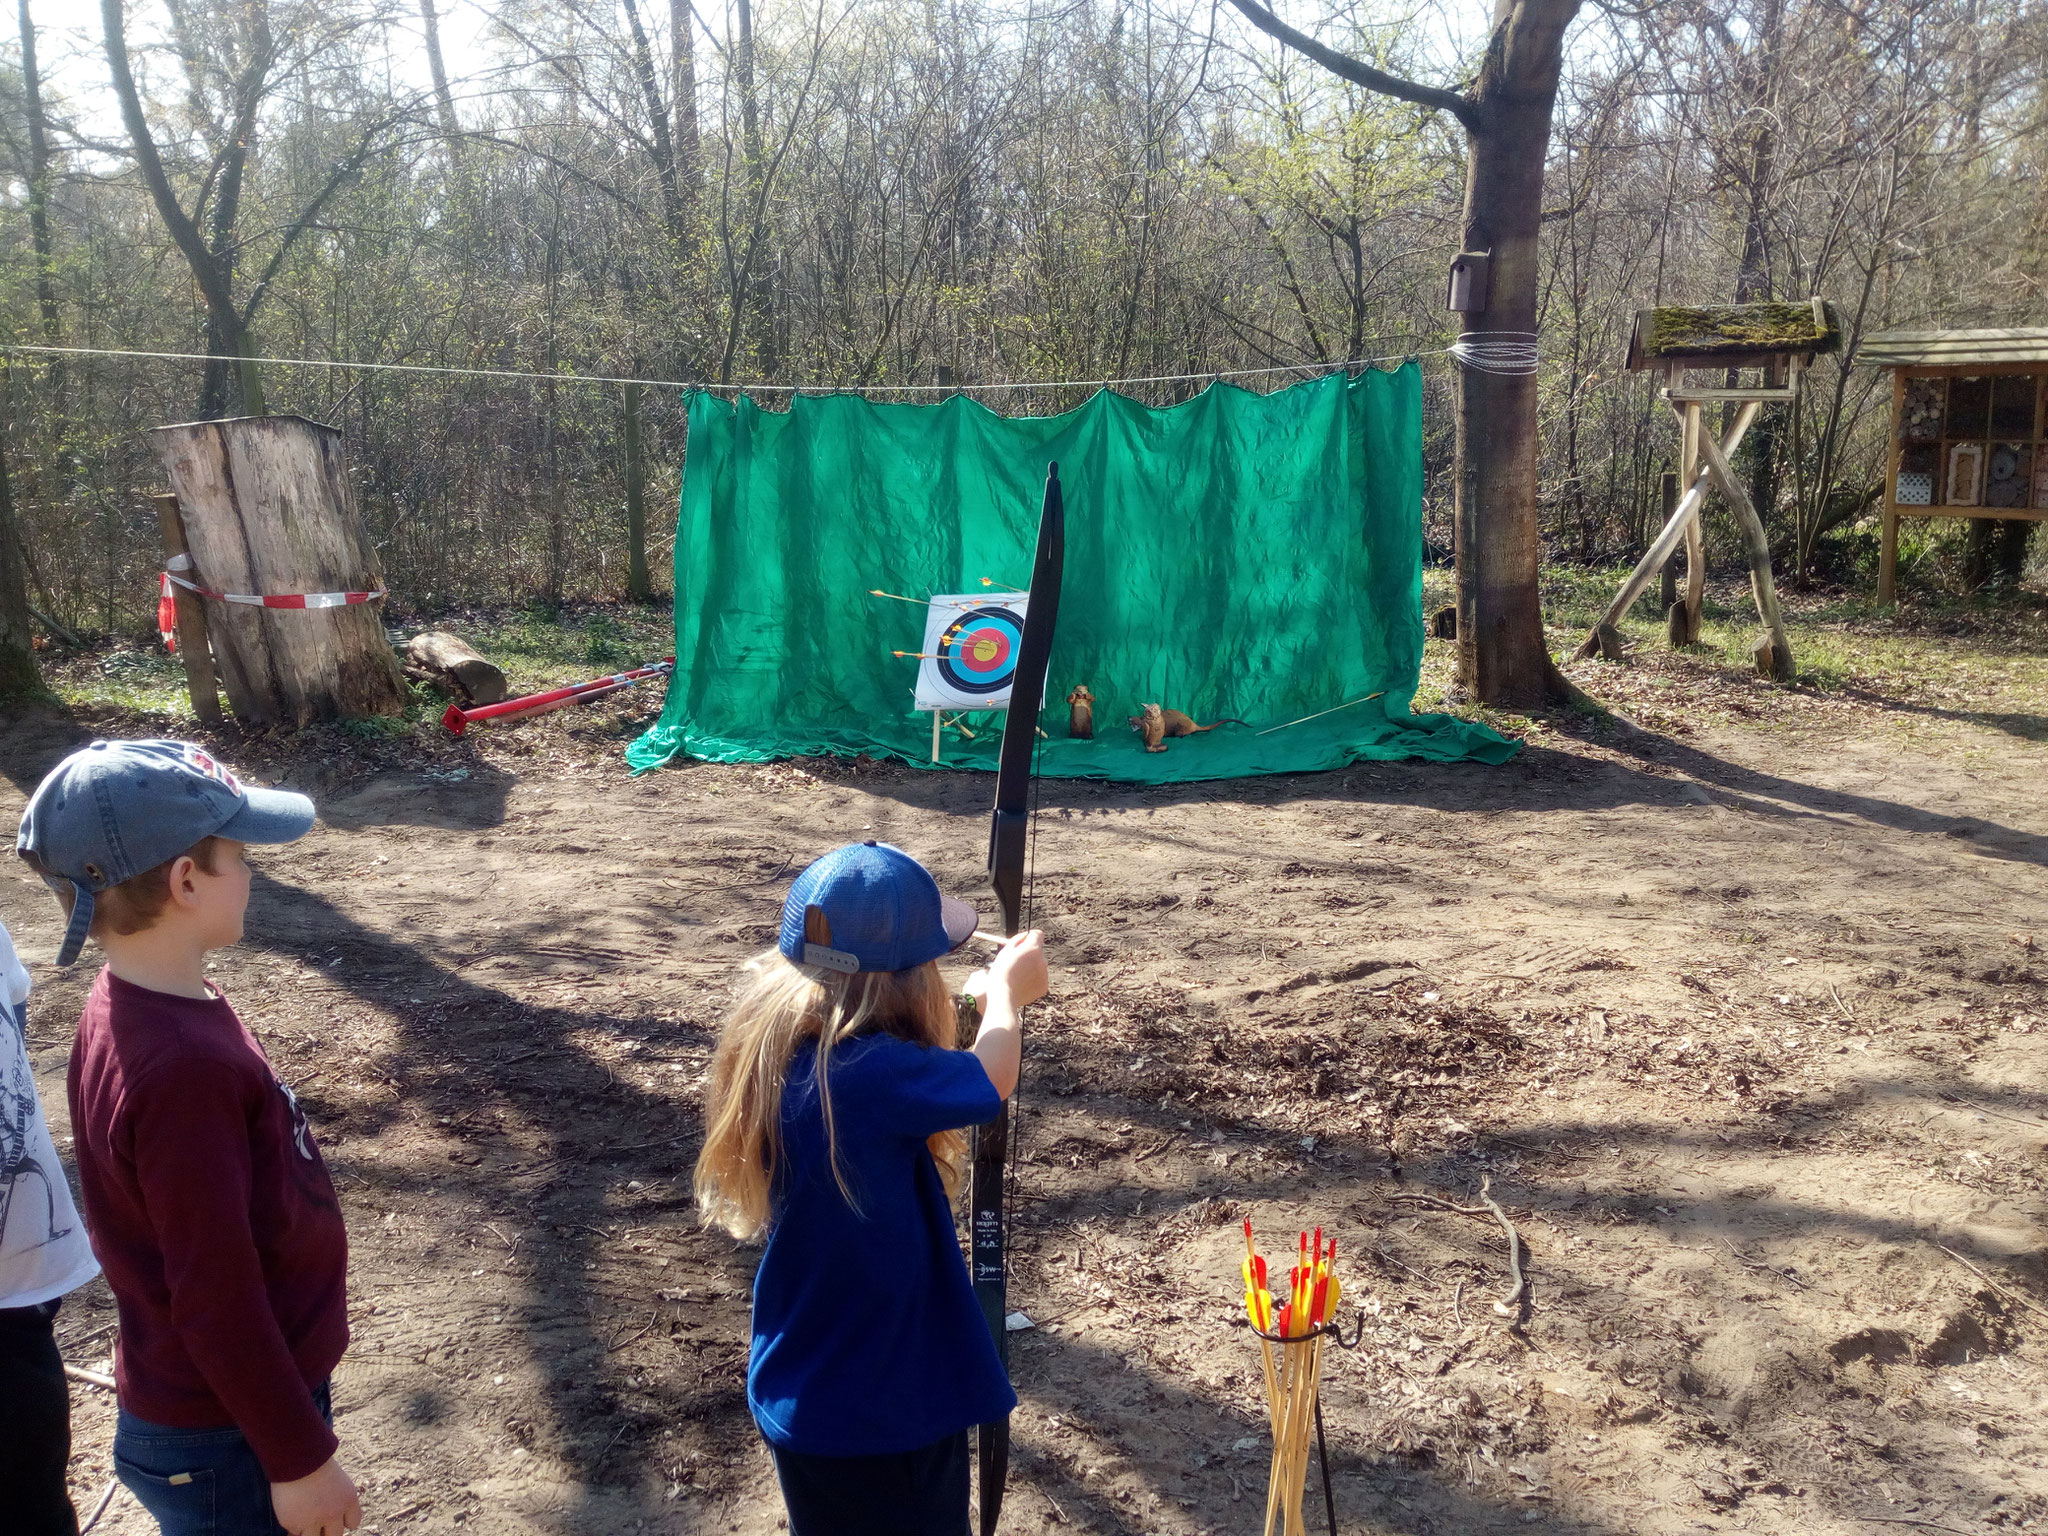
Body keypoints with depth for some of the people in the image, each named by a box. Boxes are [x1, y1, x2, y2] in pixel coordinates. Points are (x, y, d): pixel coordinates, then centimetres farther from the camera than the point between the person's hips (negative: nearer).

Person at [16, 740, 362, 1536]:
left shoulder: (136, 1007, -3)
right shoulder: (184, 1067, -32)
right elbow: (216, 1296, -25)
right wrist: (300, 1457, -16)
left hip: (220, 1405, 8)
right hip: (227, 1444, -8)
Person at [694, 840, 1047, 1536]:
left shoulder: (780, 1054, -7)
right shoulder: (868, 1076, -33)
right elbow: (992, 1078, -17)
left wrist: (979, 998, 11)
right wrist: (1006, 992, 2)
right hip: (877, 1419, -7)